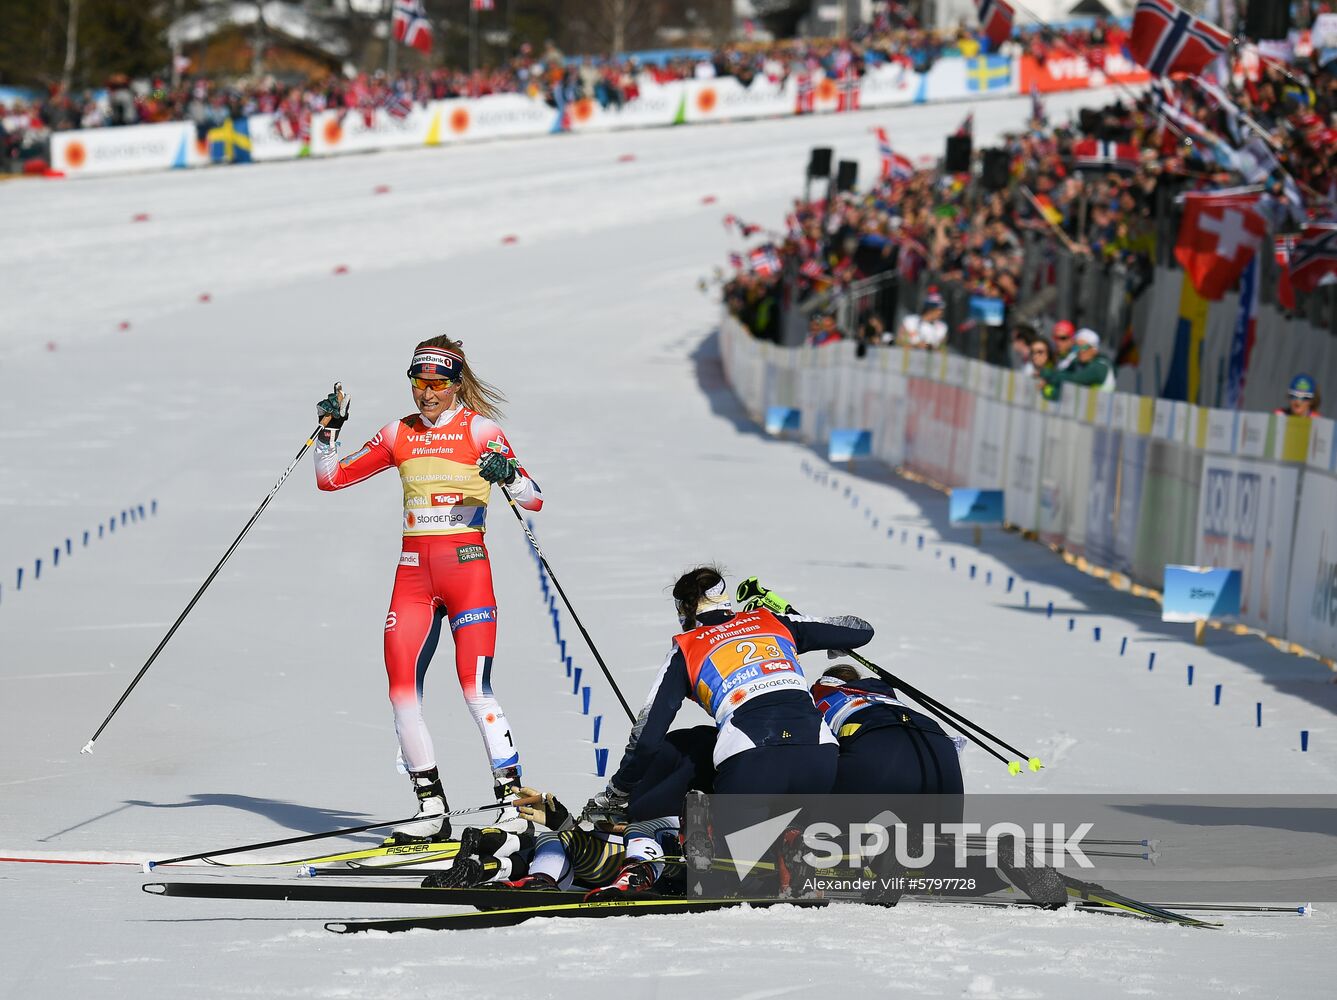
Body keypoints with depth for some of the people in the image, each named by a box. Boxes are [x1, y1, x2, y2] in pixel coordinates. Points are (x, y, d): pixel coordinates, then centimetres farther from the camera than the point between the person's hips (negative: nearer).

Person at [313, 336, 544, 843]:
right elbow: (331, 478, 13)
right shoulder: (399, 435, 11)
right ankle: (432, 810, 6)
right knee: (402, 692, -2)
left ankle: (512, 797, -12)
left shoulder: (479, 429, -1)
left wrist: (507, 475, -27)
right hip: (413, 573, 5)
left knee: (475, 687, -15)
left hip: (467, 568, -5)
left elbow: (534, 499, -7)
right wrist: (329, 428, -1)